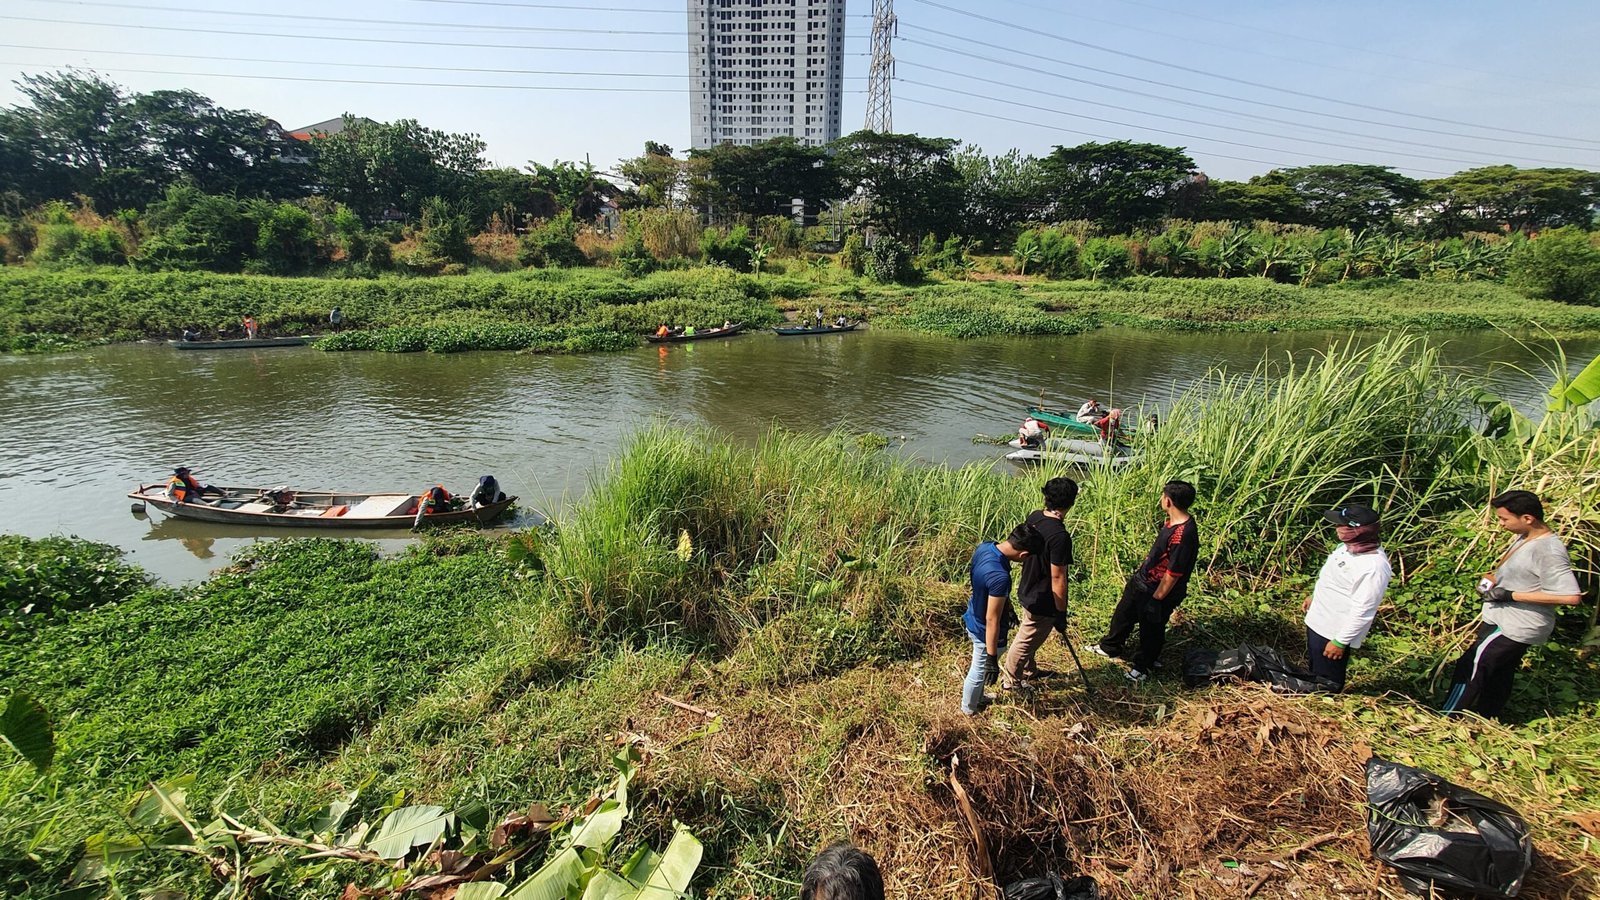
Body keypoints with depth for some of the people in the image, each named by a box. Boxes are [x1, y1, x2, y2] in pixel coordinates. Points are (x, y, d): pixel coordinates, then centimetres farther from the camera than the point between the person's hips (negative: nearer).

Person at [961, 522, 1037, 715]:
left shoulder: (984, 546, -13)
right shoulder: (1000, 577, -39)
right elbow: (992, 620, -32)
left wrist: (1007, 606, 21)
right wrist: (992, 658, -21)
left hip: (974, 619, 8)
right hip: (985, 632, -8)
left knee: (978, 668, 32)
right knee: (980, 671, 20)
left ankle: (978, 698, 56)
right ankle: (970, 709, 45)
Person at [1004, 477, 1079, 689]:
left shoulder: (1034, 517, -7)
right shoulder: (1060, 537, -33)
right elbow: (1057, 578, -27)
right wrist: (1061, 613, -15)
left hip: (1028, 591, 8)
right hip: (1043, 602, -8)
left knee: (1028, 637, 29)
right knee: (1026, 642, 14)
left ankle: (1028, 670, 51)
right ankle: (1010, 680, 33)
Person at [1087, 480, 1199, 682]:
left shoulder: (1183, 535, -34)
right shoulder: (1174, 521, -4)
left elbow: (1172, 575, -27)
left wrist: (1156, 600, -18)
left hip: (1157, 591, -9)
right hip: (1141, 581, 9)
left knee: (1151, 631, 15)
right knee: (1123, 614, 25)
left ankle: (1143, 666, 39)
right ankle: (1110, 647, 48)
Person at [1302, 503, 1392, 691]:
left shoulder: (1375, 567, -31)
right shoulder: (1348, 546, -3)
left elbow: (1363, 612, -27)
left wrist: (1340, 642, -22)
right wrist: (1313, 597, 26)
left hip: (1334, 633, -9)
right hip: (1316, 622, 9)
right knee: (1314, 669, 29)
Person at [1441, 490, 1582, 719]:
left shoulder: (1548, 551, -24)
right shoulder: (1525, 537, 5)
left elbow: (1571, 596, -29)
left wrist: (1510, 595, -26)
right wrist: (1492, 579, 2)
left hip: (1516, 627, -9)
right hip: (1508, 621, 9)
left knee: (1470, 668, -3)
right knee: (1498, 676, 21)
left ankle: (1446, 721, 7)